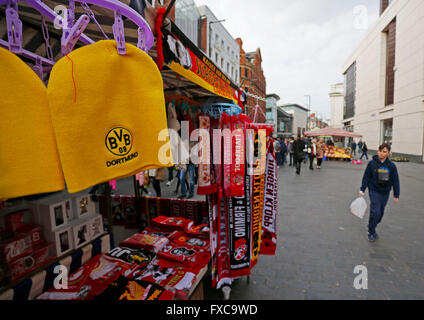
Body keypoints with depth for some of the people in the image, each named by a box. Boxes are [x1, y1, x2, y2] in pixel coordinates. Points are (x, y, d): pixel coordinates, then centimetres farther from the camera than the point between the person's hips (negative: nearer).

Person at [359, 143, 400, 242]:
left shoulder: (391, 166, -2)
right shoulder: (372, 163, -7)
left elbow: (395, 181, 4)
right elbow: (366, 177, -1)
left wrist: (396, 195, 3)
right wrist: (362, 190, -1)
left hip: (385, 193, 3)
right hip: (374, 191, -3)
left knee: (381, 213, 12)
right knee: (375, 212, -11)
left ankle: (371, 228, 35)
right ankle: (371, 232, 6)